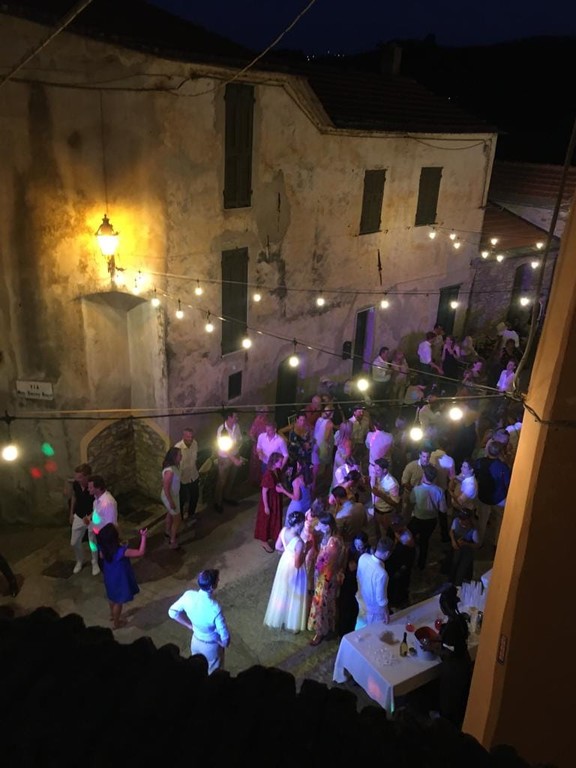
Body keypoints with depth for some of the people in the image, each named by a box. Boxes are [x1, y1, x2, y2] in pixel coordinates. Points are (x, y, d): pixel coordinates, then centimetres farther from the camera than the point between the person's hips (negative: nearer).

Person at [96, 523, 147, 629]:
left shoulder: (103, 548, -19)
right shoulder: (121, 551, -39)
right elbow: (140, 552, -37)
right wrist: (143, 537, -33)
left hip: (110, 577, 6)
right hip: (119, 579, -6)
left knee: (112, 597, 32)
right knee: (118, 601, 19)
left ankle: (112, 615, 57)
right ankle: (116, 623, 40)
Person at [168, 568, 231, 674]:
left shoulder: (188, 595, -24)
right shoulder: (215, 608, -39)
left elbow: (172, 612, -5)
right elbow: (225, 637, -28)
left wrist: (191, 626, 3)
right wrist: (224, 644, -5)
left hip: (196, 641, 5)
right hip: (212, 646, -5)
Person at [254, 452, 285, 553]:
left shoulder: (278, 471, -6)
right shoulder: (268, 474, -30)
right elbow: (264, 492, -23)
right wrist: (266, 506, -19)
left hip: (276, 501, 8)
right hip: (269, 502, -8)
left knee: (275, 520, 23)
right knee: (266, 521, 12)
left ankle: (272, 538, 45)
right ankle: (265, 542, 30)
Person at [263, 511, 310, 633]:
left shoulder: (284, 530, -16)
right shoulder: (299, 542, -36)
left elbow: (278, 547, 0)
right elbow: (297, 564, -26)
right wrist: (306, 549, -19)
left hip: (284, 563, 7)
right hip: (293, 569, -7)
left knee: (283, 592, 28)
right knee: (293, 595, 17)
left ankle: (279, 617, 50)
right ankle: (292, 623, 38)